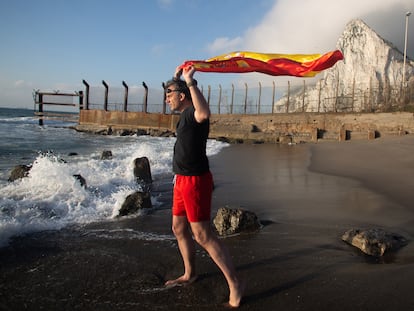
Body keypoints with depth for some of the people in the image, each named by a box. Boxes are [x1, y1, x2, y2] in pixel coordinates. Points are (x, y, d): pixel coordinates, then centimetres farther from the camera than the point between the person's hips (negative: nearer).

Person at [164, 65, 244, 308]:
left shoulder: (193, 113, -15)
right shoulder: (185, 113, 13)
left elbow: (204, 113, -42)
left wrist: (190, 81, -35)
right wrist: (177, 78, 26)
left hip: (196, 180, -10)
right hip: (182, 179, 10)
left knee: (203, 235, -9)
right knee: (179, 229, 18)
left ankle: (235, 284, -1)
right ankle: (190, 274, 35)